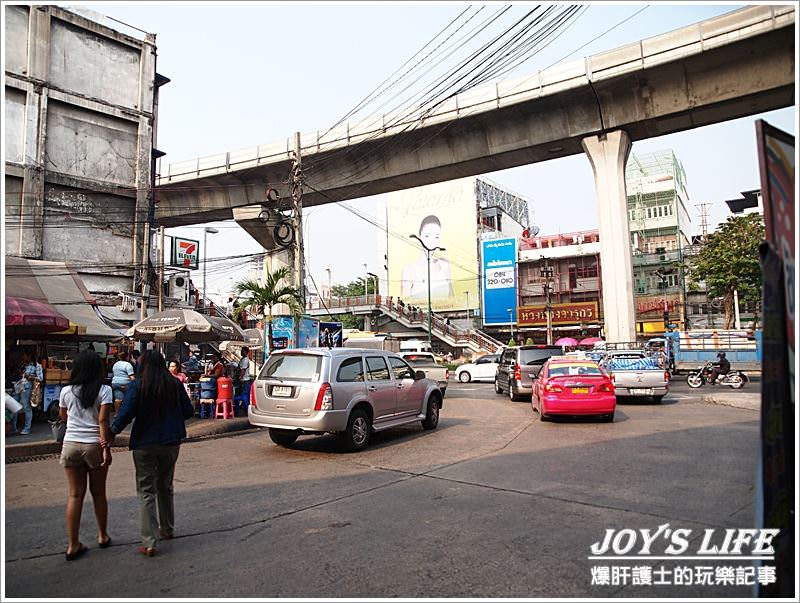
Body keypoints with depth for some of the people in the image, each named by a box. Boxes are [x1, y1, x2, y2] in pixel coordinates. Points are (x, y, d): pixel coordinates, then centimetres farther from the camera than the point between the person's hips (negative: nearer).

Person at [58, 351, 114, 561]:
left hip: (71, 444, 2)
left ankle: (73, 545, 12)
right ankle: (103, 536, 28)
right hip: (94, 445, -2)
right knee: (98, 493, 12)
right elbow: (103, 421, -14)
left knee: (75, 494, 9)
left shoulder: (66, 391, 2)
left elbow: (63, 416, 17)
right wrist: (106, 447, -14)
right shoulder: (104, 390, -8)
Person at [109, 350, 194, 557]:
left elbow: (126, 414, -15)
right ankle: (167, 529, 34)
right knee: (165, 486, 21)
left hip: (144, 445, -3)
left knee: (146, 491, 4)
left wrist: (112, 432, 0)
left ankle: (149, 542, 1)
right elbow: (188, 412, 2)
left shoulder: (137, 386, -12)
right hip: (171, 443, 4)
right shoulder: (175, 384, -3)